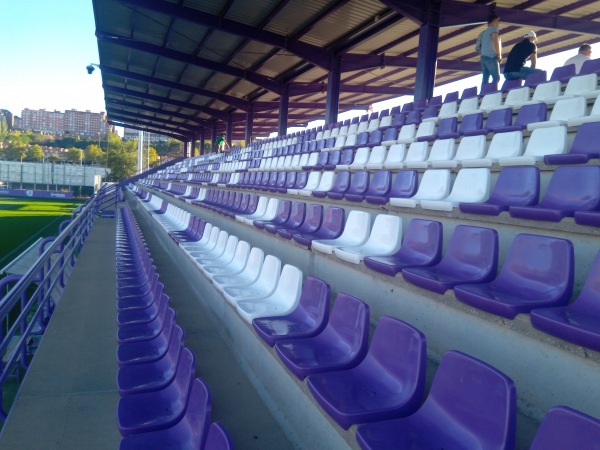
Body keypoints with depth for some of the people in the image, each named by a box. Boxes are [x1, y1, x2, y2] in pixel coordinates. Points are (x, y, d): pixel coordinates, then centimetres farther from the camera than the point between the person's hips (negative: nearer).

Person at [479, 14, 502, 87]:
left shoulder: (485, 31, 22)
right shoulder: (493, 29, -4)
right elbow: (496, 41, -19)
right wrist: (499, 55, -11)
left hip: (484, 57, 9)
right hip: (491, 57, -9)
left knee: (485, 78, 4)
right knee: (496, 78, -11)